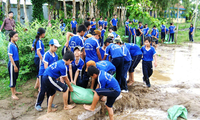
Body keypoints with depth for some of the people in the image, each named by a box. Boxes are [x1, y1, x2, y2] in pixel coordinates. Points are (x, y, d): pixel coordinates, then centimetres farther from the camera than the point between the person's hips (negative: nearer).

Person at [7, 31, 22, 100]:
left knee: (15, 78, 18)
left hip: (16, 62, 8)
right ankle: (13, 94, 11)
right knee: (12, 78, 1)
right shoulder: (10, 45, -17)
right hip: (12, 63, -8)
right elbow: (10, 56, -18)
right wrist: (14, 66, -19)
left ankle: (14, 91, 32)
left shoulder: (15, 44, 7)